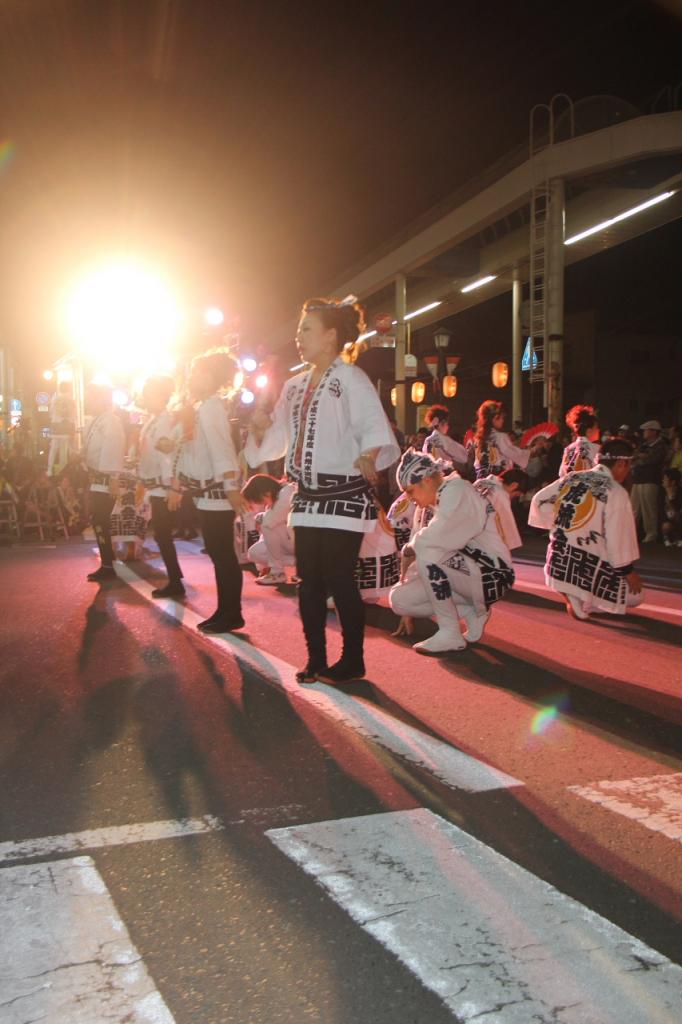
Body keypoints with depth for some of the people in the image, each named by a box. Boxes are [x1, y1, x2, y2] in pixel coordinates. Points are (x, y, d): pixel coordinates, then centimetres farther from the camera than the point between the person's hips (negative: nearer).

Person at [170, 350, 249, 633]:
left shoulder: (212, 405, -12)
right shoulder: (199, 408, 17)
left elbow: (222, 449, -23)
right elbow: (188, 451, 21)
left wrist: (232, 488, -31)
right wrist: (177, 487, 25)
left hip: (218, 493, -9)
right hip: (206, 494, 9)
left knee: (224, 554, -4)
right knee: (217, 554, 12)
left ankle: (233, 614, 3)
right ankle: (224, 611, 18)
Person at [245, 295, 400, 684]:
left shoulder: (350, 379, -7)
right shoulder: (296, 386, 15)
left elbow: (376, 429, -19)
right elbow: (273, 442, 16)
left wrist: (367, 463, -34)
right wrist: (259, 425, -3)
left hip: (344, 495, -7)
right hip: (307, 495, 7)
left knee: (340, 579, -2)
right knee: (309, 581, 9)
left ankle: (352, 660, 14)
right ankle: (316, 660, 21)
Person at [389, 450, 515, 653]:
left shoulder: (457, 491, -15)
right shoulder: (439, 501, 12)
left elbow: (433, 538, -29)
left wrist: (409, 549, -9)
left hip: (491, 575, -9)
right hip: (466, 573, 9)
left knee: (425, 549, -29)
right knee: (399, 598, -1)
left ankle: (450, 634, -19)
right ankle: (471, 612, 6)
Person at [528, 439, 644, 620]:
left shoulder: (571, 478, 6)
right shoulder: (616, 492, -12)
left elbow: (539, 500, 13)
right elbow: (619, 538, -12)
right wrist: (628, 571, -1)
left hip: (559, 559, 6)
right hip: (589, 565, -5)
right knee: (634, 595, 11)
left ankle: (572, 594, 5)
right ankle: (584, 601, -5)